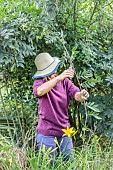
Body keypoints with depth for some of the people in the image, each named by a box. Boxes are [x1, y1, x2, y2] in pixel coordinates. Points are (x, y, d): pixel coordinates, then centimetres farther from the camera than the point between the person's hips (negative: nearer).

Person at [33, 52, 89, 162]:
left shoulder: (64, 81, 2)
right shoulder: (39, 82, -9)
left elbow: (76, 95, -9)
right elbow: (39, 91, -32)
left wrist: (82, 95, -34)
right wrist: (59, 77, -41)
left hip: (64, 132, 4)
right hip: (46, 133, -4)